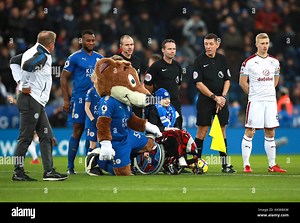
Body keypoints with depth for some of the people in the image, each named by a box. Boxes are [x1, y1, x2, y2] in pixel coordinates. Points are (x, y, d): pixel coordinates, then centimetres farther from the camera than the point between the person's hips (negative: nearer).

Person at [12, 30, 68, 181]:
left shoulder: (32, 52, 14)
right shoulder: (43, 56, -14)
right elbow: (27, 65, -30)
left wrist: (20, 80, 16)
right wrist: (25, 86, -19)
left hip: (37, 103, 10)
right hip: (31, 100, -10)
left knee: (46, 136, 9)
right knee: (25, 137, -5)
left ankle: (49, 171, 8)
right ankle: (18, 173, -1)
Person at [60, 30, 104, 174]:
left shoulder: (99, 58, 13)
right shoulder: (75, 57, -2)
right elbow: (64, 78, -1)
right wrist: (66, 100, -7)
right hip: (79, 99, -5)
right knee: (78, 131, -7)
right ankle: (70, 167, -2)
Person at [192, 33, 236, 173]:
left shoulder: (222, 59, 8)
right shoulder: (199, 61, -4)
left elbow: (227, 80, 11)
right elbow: (199, 84, -9)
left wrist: (223, 96, -4)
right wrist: (214, 97, -13)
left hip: (221, 100, 4)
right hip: (205, 100, -4)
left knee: (222, 130, 6)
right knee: (202, 131, -5)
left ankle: (225, 164, 8)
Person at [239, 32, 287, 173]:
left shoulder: (274, 62, 9)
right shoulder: (249, 62, -5)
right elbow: (242, 82, 0)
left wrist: (269, 92, 13)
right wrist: (253, 94, 3)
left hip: (271, 101, 5)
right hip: (255, 102, -4)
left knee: (270, 133, 7)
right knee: (249, 132, -5)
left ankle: (272, 165, 12)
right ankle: (246, 165, -3)